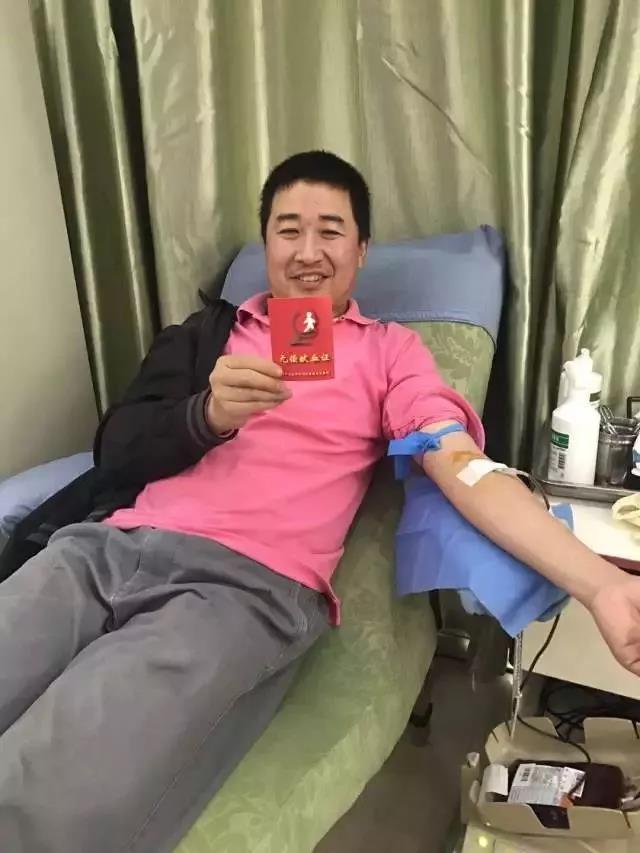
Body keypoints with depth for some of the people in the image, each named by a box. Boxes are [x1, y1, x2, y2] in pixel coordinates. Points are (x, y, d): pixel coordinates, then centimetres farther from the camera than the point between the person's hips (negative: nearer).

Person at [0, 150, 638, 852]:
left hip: (249, 584, -3)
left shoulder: (389, 350, 15)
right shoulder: (205, 334, 22)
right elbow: (115, 450, 12)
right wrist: (208, 415, -11)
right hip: (111, 547, 4)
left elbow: (463, 467, 0)